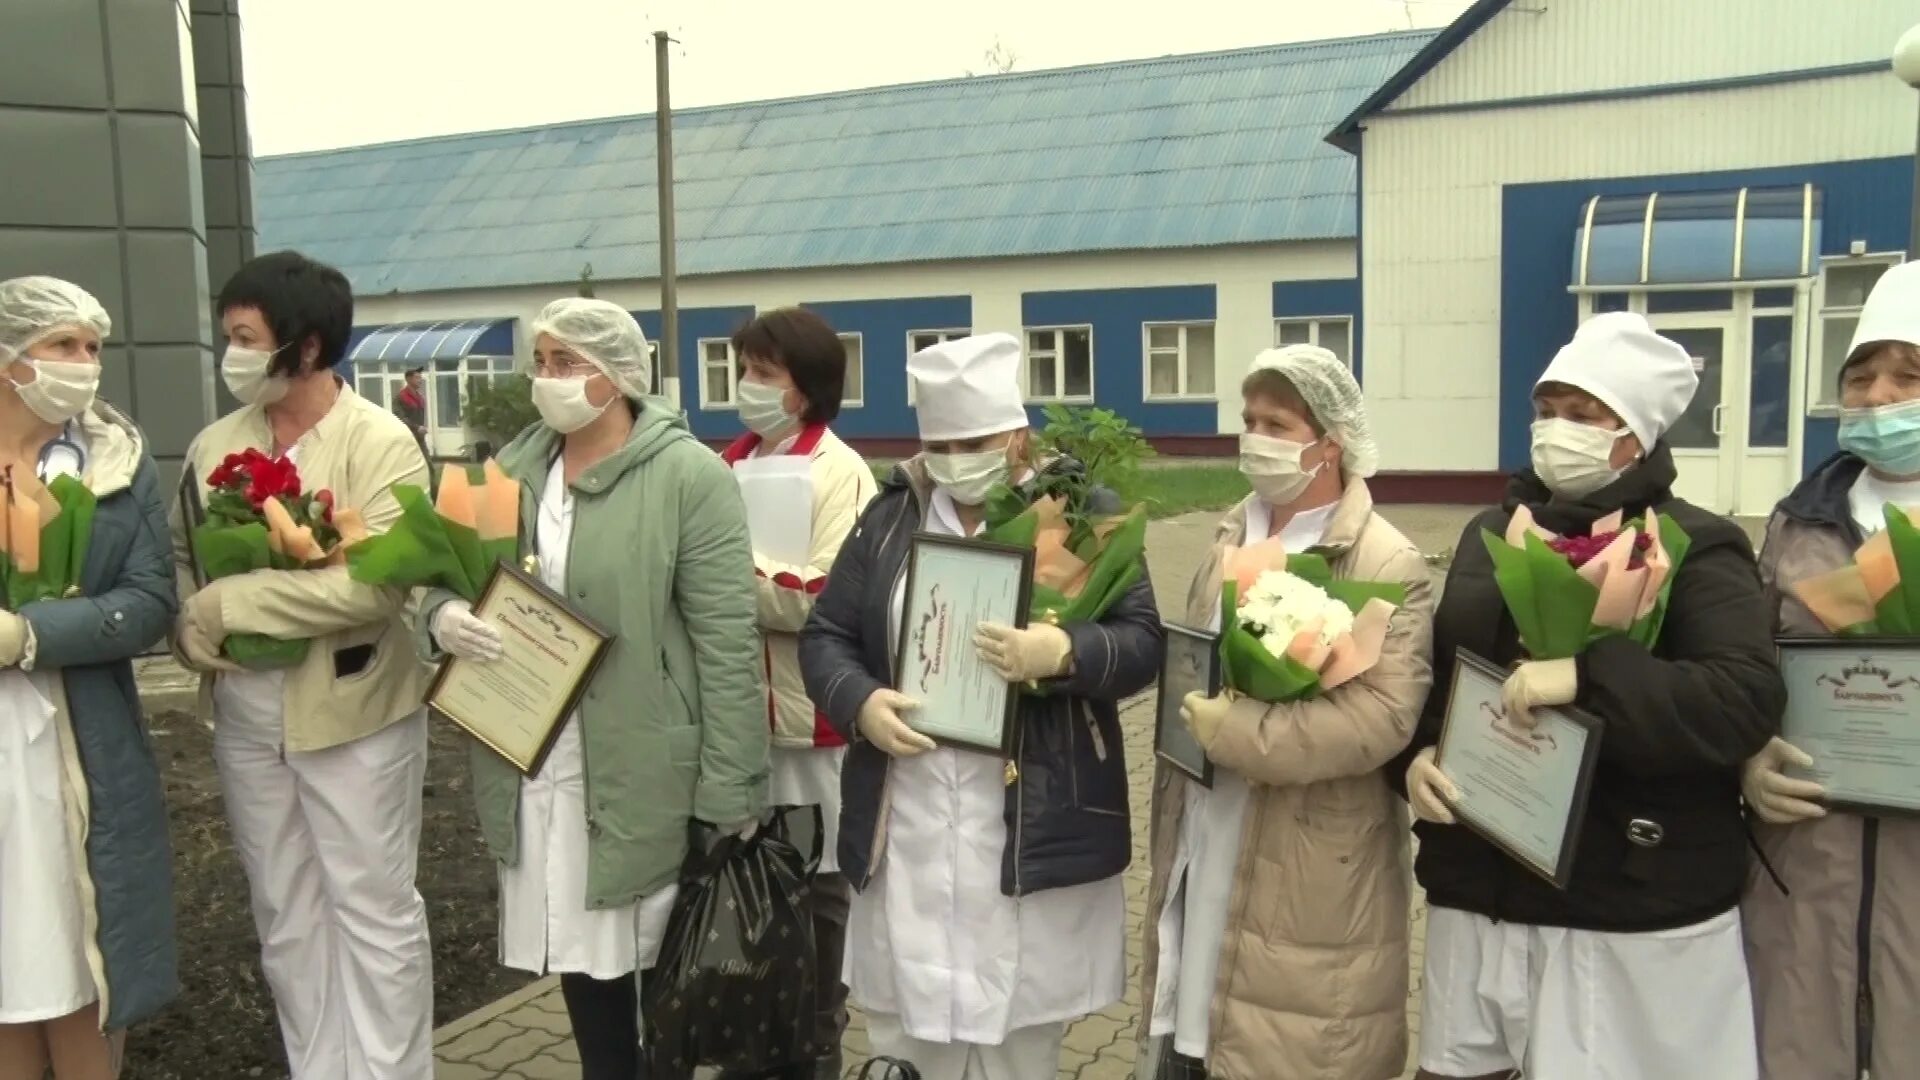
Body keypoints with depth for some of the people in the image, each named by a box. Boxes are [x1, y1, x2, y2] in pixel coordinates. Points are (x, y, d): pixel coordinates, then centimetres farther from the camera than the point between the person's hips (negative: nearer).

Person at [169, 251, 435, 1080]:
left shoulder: (380, 442, -13)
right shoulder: (214, 445, 5)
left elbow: (373, 583, -23)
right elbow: (179, 559, 14)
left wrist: (225, 605, -18)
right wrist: (191, 634, -7)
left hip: (354, 712, -6)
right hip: (247, 718, 6)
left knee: (373, 910, 7)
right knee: (285, 917, 17)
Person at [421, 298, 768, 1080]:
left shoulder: (688, 474, -11)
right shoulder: (514, 469, 8)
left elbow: (728, 641, -14)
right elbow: (456, 579, 17)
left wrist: (729, 791, -16)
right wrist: (443, 616, -9)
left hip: (642, 772, -5)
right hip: (536, 765, 6)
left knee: (661, 958, 8)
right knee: (579, 952, 17)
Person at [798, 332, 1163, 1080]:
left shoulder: (1084, 515, -1)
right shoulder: (889, 517, 8)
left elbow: (1143, 642, -6)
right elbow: (824, 635, 8)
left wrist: (1066, 654, -25)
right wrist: (860, 702, -11)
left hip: (1033, 831, -2)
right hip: (908, 831, 3)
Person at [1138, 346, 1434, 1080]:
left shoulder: (1387, 565, -13)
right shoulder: (1231, 539, 10)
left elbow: (1382, 714, -24)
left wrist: (1232, 731, -24)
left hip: (1308, 873, -6)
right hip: (1206, 844, 6)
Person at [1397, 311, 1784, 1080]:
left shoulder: (1694, 549, -5)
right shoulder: (1491, 535, 12)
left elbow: (1749, 700, -19)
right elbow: (1434, 671, 15)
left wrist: (1587, 677, -30)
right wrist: (1417, 754, -5)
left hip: (1634, 912, -5)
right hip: (1478, 888, 5)